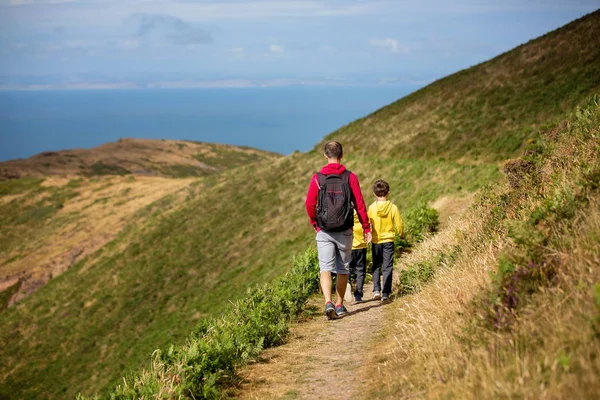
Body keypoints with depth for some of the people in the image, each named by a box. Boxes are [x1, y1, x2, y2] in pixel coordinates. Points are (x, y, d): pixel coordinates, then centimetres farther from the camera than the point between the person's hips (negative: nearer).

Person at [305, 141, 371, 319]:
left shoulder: (317, 178, -4)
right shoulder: (350, 177, -3)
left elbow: (310, 205, -4)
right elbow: (359, 204, -4)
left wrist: (315, 224, 12)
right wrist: (366, 228, 4)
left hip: (324, 232, -1)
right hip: (345, 231, 1)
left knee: (326, 269, -1)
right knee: (342, 269, 14)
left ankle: (328, 303, -21)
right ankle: (339, 305, 23)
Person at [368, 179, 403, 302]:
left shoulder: (371, 208, -9)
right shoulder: (393, 207, -9)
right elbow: (399, 224, -3)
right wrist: (401, 234, 17)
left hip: (375, 241, 1)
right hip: (388, 240, -1)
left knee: (376, 266, 15)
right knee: (387, 267, 4)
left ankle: (376, 290, 4)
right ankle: (385, 293, 1)